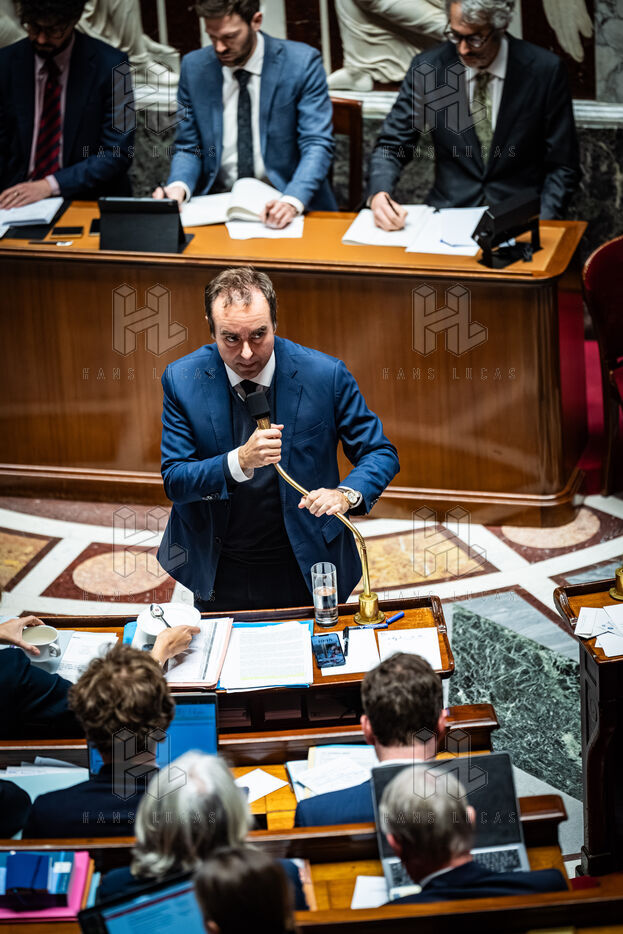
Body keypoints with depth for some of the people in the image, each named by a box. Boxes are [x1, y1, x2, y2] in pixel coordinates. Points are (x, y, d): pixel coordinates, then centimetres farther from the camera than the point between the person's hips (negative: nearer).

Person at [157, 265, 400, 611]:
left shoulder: (325, 374, -15)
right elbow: (174, 481, -13)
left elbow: (380, 453, -7)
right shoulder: (182, 379, -12)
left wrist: (346, 494, -28)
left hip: (305, 570, -1)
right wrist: (240, 461, -31)